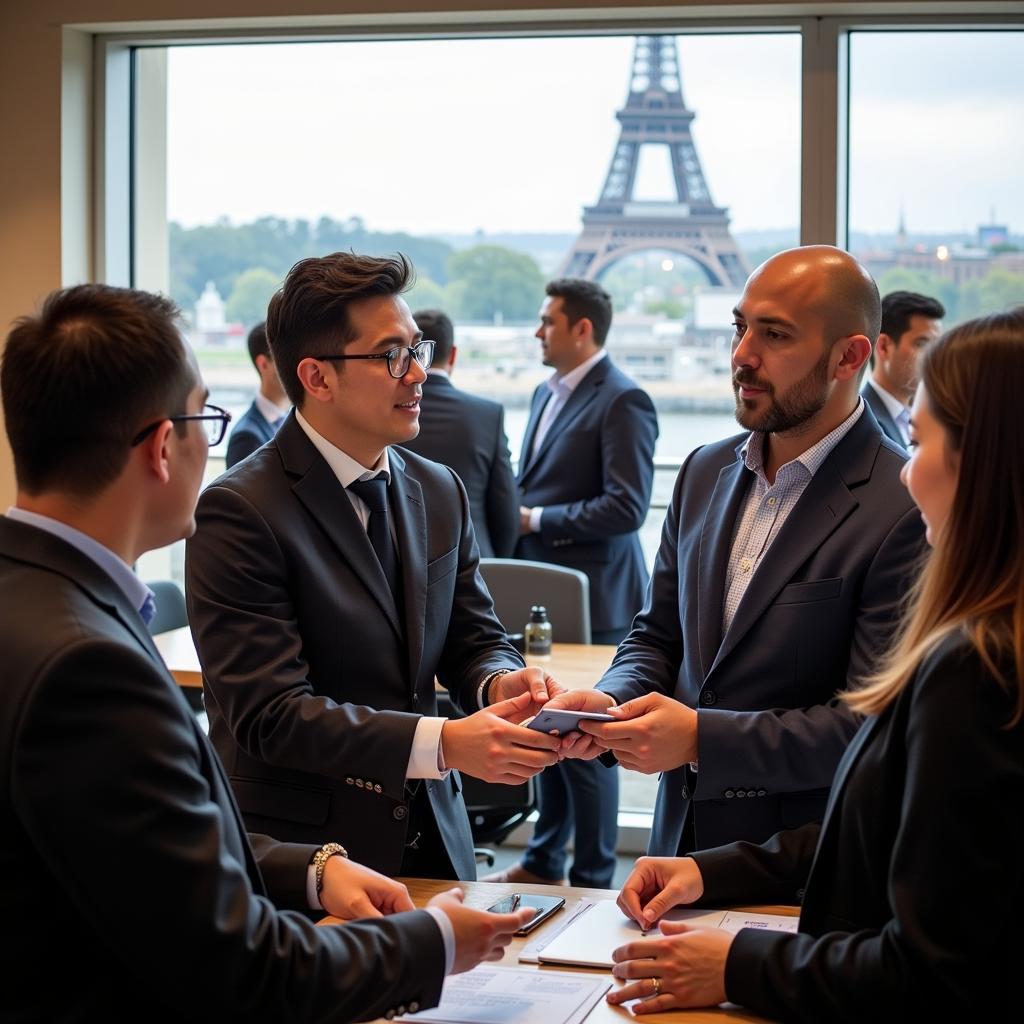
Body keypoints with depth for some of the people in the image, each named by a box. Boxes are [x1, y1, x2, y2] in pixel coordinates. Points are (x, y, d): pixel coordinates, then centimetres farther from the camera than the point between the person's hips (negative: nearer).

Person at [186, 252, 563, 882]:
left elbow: (473, 637, 12)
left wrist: (500, 682, -13)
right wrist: (443, 743, -29)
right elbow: (268, 714, -21)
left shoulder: (440, 492, 8)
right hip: (297, 853, -6)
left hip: (432, 838, 6)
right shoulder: (240, 512, -15)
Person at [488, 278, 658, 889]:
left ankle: (593, 880, 11)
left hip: (593, 598, -8)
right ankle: (545, 862, 29)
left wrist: (537, 519, -15)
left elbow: (627, 507, -21)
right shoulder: (548, 393, 14)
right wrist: (520, 517, 5)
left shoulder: (623, 401, -14)